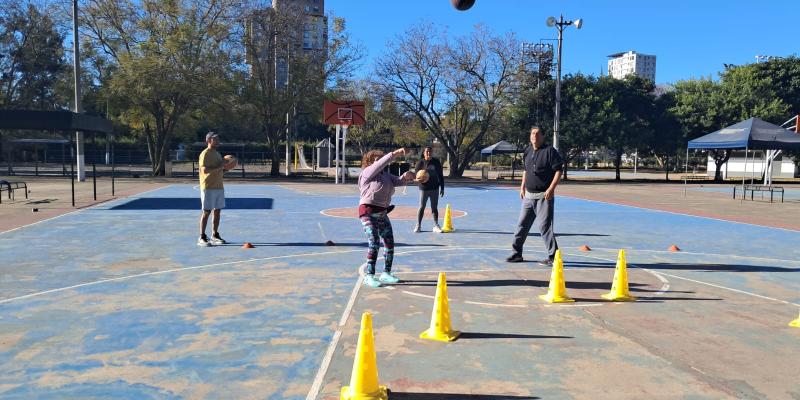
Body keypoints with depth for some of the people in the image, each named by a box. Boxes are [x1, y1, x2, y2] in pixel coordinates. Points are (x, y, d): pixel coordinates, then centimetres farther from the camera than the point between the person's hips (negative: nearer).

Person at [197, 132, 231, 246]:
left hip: (219, 187, 8)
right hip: (208, 187, -8)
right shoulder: (205, 154, -10)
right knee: (206, 212, -5)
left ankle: (215, 235, 20)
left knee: (218, 211, 10)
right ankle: (202, 238, 0)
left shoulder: (217, 154, 17)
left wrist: (224, 167, 9)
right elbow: (205, 170, -22)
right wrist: (219, 167, -22)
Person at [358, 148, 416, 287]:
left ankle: (386, 273, 21)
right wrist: (394, 154, -25)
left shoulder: (386, 175, 15)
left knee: (389, 243, 8)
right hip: (368, 212, -8)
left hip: (382, 213, 8)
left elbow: (398, 181, 6)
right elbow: (380, 164, -21)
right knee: (374, 243, -14)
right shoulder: (367, 172, -6)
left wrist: (406, 177, -16)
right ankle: (369, 276, -7)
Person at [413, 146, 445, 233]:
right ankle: (418, 225, 9)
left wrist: (442, 188, 4)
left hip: (435, 188, 2)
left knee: (434, 207, 7)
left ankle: (436, 226, 13)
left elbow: (441, 175, 6)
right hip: (424, 188, -2)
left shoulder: (436, 162, 2)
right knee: (422, 207, 1)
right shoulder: (420, 162, -4)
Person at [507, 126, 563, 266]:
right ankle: (517, 253, 23)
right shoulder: (527, 151, 11)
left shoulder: (550, 151, -10)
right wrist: (522, 187, 18)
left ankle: (552, 256, 3)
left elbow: (558, 171, -12)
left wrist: (551, 188, -20)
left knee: (544, 225, -7)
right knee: (522, 224, 12)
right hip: (528, 195, 7)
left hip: (543, 196, -7)